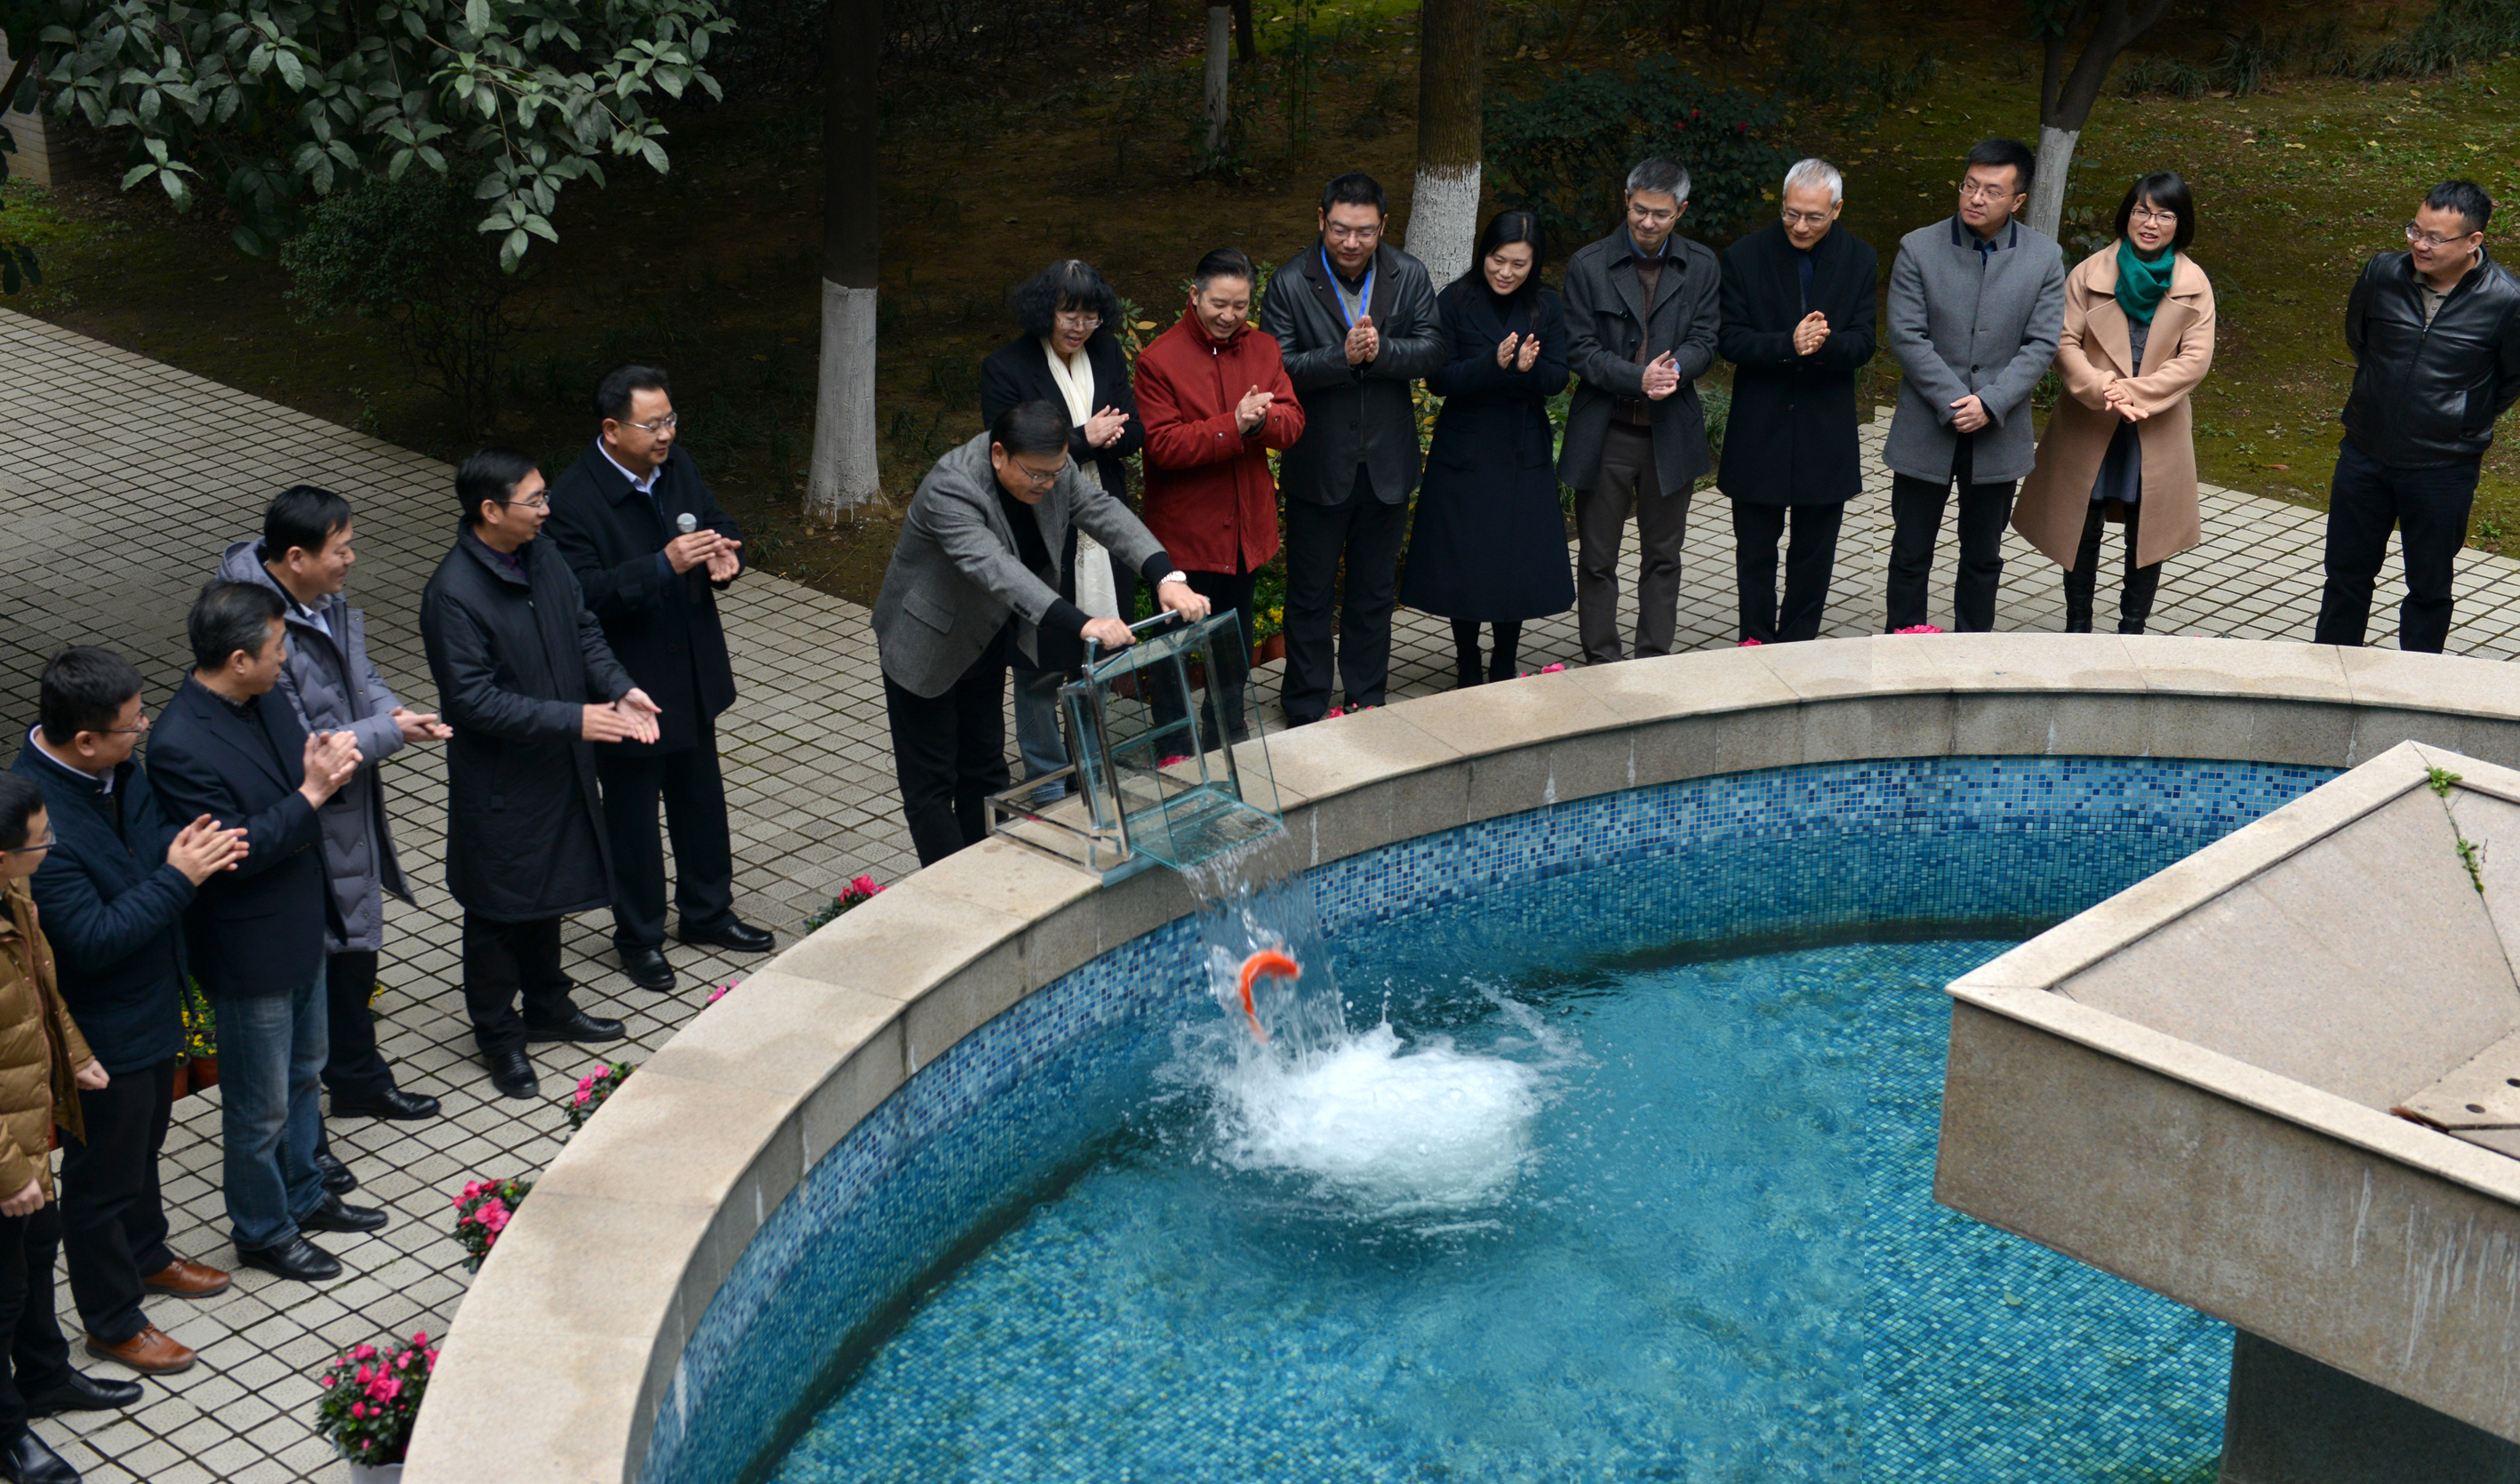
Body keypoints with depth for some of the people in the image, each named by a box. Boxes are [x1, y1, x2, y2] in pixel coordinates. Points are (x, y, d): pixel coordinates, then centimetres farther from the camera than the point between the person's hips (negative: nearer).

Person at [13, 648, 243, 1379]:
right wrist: (177, 878, -29)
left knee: (144, 1144, 30)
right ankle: (112, 1322, 31)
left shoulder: (117, 769, -9)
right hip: (102, 1030, -9)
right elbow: (93, 941, -32)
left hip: (151, 1003, 9)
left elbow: (152, 825, 10)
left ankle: (146, 1255, 53)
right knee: (103, 1175, 12)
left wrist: (194, 846, -12)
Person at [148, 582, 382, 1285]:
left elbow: (299, 763, 11)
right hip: (249, 955, -8)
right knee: (260, 1107, 11)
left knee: (303, 1075, 26)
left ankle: (303, 1196, 45)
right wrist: (312, 793, -29)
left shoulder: (264, 701, -4)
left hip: (302, 929, 9)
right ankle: (263, 1232, 30)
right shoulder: (180, 746, -29)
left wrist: (329, 764, -12)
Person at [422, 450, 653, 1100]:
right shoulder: (453, 595, -26)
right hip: (497, 784, -8)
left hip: (558, 767, 8)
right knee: (498, 910, 8)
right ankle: (498, 1035, 23)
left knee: (548, 890, 23)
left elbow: (583, 629, 11)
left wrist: (618, 689, -7)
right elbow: (474, 701, -27)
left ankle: (547, 1006, 41)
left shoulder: (541, 557, -1)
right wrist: (572, 720, -29)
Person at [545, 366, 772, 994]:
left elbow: (721, 525, 11)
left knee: (702, 799, 21)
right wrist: (663, 566, -37)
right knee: (632, 816, 9)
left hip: (694, 676, 7)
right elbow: (582, 593, -29)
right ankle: (639, 937, 27)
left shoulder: (677, 465, -1)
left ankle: (707, 911, 41)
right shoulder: (573, 501, -23)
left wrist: (725, 554, -13)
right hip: (629, 688, -7)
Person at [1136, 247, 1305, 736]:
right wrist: (1233, 426, -27)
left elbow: (1293, 422, -1)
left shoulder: (1263, 350, 6)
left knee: (1235, 645, 19)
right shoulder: (1159, 359, -11)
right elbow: (1162, 444, -18)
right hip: (1185, 532, -5)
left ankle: (1229, 735, 35)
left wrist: (1262, 419, -24)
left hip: (1246, 528, 5)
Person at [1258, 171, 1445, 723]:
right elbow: (1277, 368, -16)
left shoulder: (1409, 275, -2)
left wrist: (1380, 350, -23)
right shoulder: (1290, 284, -11)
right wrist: (1344, 355, -28)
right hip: (1318, 465, -3)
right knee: (1311, 594, 8)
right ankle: (1306, 709, 20)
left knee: (1374, 593, 15)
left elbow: (1432, 349, -5)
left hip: (1387, 464, 3)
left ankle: (1367, 702, 29)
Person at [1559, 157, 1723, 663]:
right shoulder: (1588, 264, -4)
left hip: (1671, 432, 2)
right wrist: (1638, 379, -22)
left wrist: (1674, 370, -23)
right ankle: (1600, 666, 15)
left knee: (1662, 557, 11)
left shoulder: (1701, 267, 3)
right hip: (1604, 433, -2)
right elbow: (1579, 349, -8)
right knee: (1597, 559, 5)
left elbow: (1704, 342, 0)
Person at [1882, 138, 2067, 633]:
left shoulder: (2045, 257, -1)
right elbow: (1905, 335, -10)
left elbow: (2042, 343, -4)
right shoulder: (1918, 248, -5)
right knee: (1911, 554, 6)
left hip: (1997, 433, 1)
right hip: (1925, 430, -1)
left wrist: (1990, 404, -17)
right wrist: (1955, 403, -18)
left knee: (1983, 558, 12)